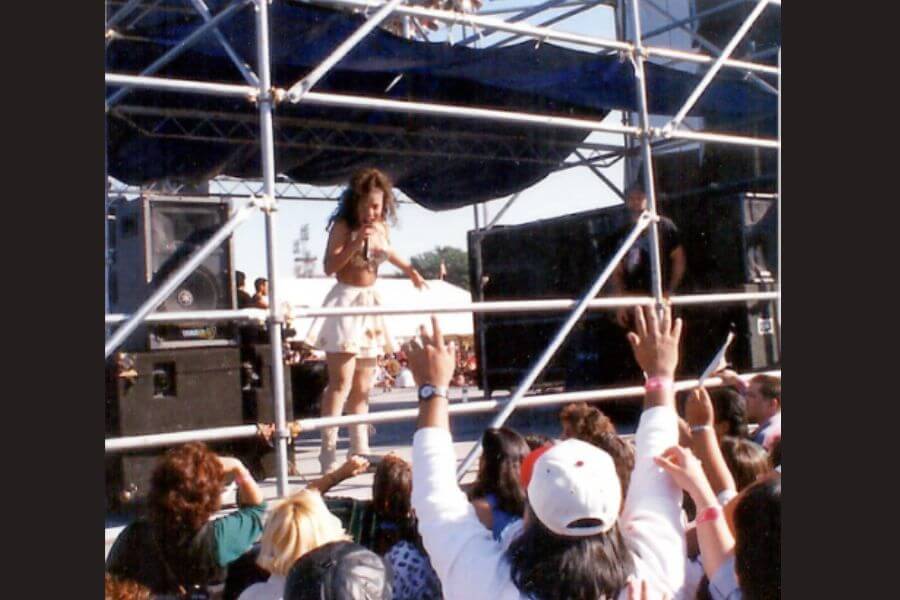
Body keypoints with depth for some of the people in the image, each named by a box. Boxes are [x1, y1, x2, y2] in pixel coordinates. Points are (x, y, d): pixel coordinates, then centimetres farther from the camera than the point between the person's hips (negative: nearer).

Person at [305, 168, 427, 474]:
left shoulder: (381, 228, 10)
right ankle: (328, 454, -13)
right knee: (341, 382, -13)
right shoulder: (343, 226, -8)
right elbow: (329, 266, -17)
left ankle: (360, 451, 14)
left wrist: (410, 271, 35)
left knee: (362, 386, 9)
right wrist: (356, 243, -24)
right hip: (345, 302, -7)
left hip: (370, 303, 7)